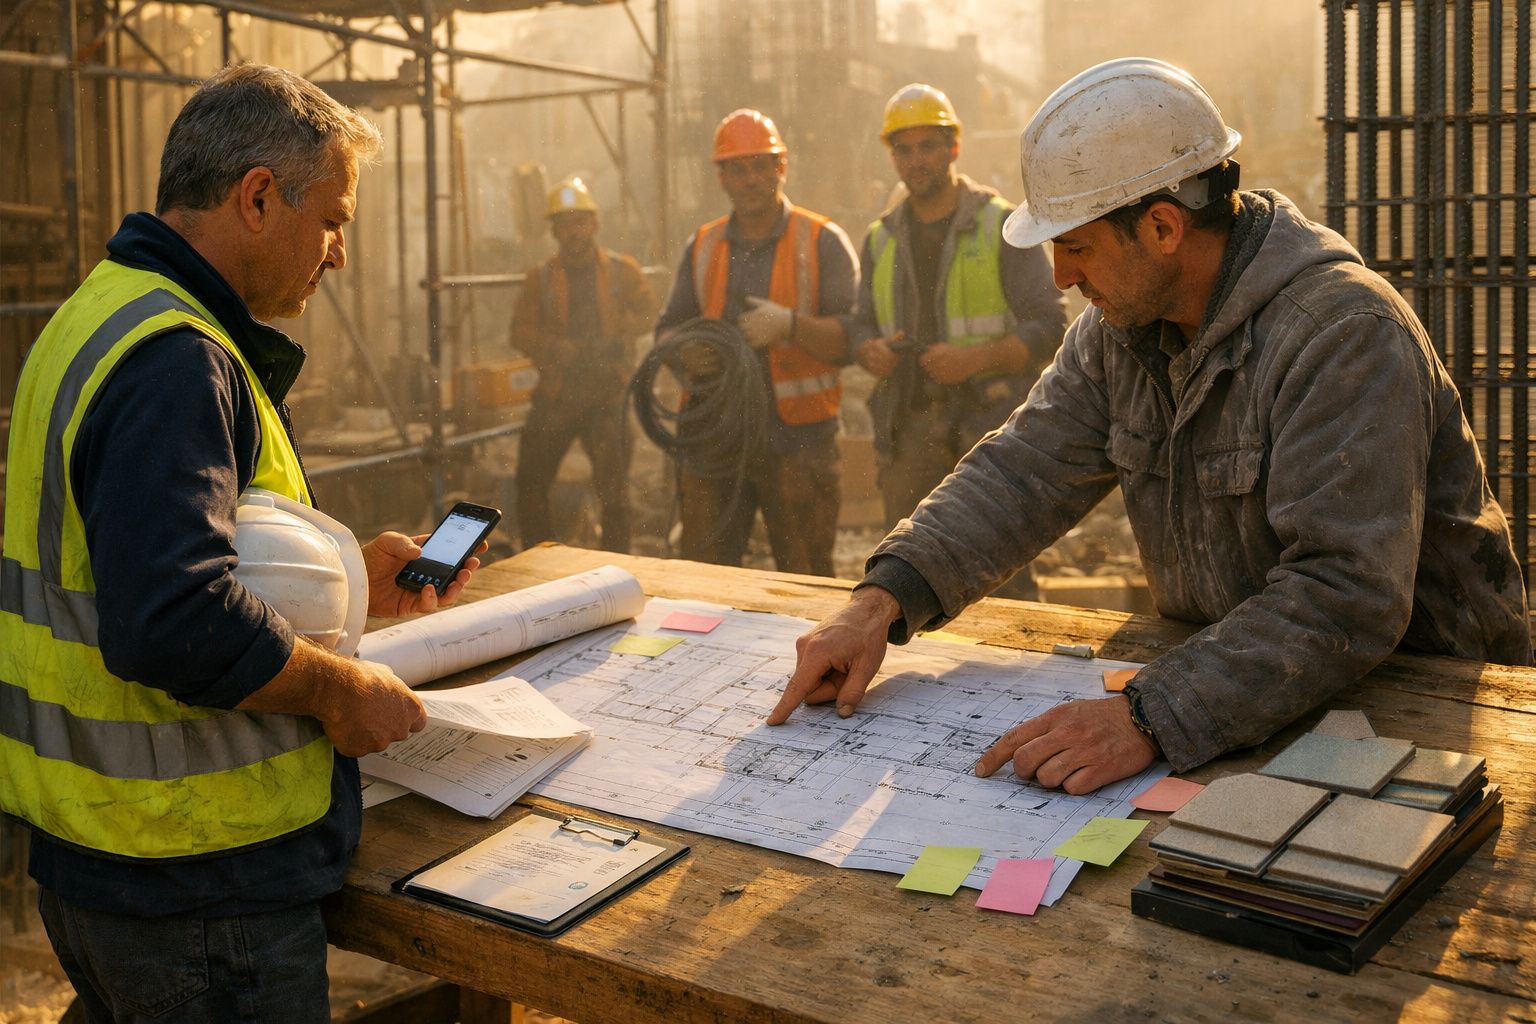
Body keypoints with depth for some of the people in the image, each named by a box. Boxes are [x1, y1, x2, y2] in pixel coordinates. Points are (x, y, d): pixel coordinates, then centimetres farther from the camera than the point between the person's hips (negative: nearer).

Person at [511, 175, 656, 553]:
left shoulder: (622, 269, 8)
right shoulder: (540, 277, 9)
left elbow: (646, 310, -1)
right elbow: (521, 331, 2)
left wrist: (616, 339, -20)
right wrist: (556, 348, -18)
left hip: (607, 391, -1)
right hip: (556, 391, 2)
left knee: (613, 486, -2)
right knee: (530, 482, 2)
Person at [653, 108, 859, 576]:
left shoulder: (822, 242, 0)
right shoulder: (703, 246, 13)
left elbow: (854, 340, -7)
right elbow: (667, 330, 17)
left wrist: (790, 325, -23)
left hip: (797, 438, -4)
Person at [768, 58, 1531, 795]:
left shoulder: (1346, 333, -25)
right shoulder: (1121, 325, 1)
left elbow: (1346, 597, -32)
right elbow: (1026, 470, 1)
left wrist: (1150, 719, -42)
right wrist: (883, 599, -15)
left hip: (1406, 686, -6)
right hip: (1220, 672, 6)